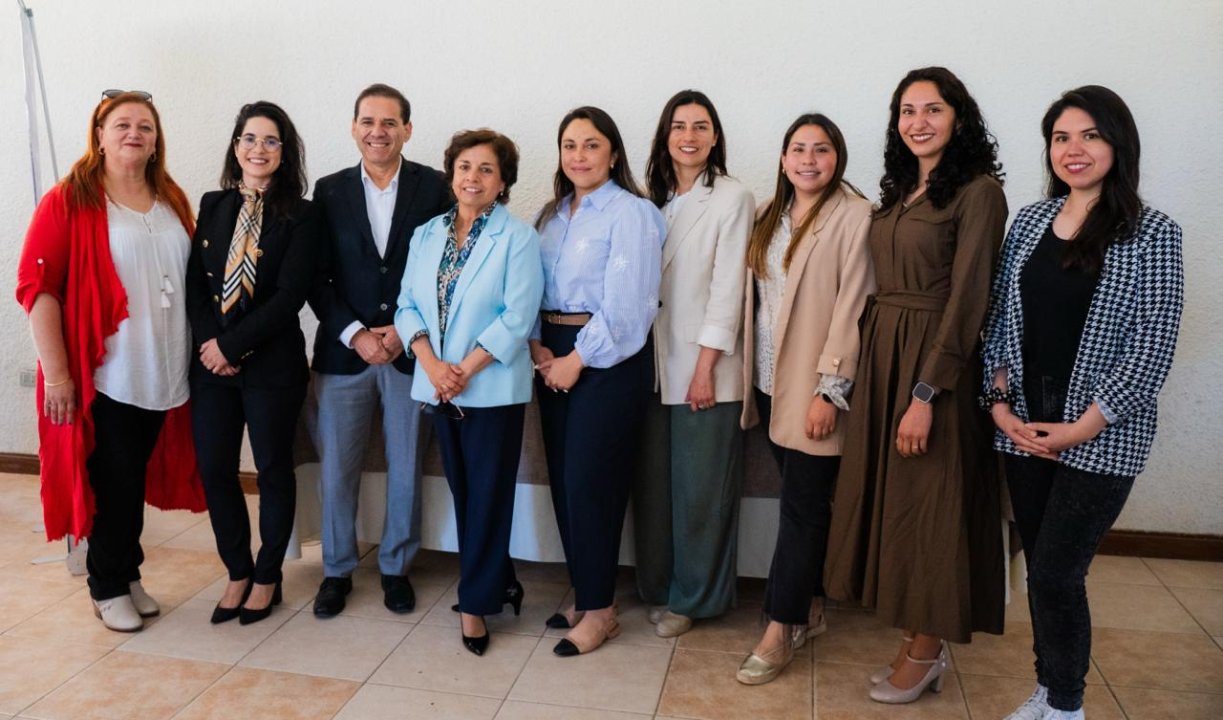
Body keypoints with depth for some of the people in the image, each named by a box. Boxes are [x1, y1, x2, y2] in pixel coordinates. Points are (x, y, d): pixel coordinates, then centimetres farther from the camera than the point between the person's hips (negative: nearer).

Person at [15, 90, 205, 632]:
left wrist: (200, 350, 11)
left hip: (163, 374, 5)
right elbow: (36, 285, -10)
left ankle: (128, 574, 31)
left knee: (139, 478, 14)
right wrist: (55, 372, -13)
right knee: (113, 481, 5)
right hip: (103, 376, -4)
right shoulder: (69, 201, -6)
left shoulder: (172, 201, 10)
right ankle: (108, 589, 24)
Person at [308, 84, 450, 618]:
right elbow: (317, 278, 2)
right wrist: (355, 335, -10)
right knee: (336, 469, 7)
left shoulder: (433, 187, 0)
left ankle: (396, 567, 26)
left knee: (405, 468, 8)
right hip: (344, 349, 1)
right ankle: (337, 570, 25)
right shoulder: (330, 191, 5)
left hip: (411, 348, -1)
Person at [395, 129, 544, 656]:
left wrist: (465, 371, -16)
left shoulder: (517, 237, -6)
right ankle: (498, 580, 32)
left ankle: (476, 603, 17)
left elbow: (517, 317, -13)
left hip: (492, 388, -5)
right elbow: (408, 305, 4)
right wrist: (433, 365, -11)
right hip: (439, 388, 5)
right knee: (462, 492, 14)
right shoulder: (426, 235, 9)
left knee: (487, 495, 3)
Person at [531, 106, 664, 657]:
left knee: (588, 480, -5)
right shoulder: (550, 215, 14)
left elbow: (626, 304, -15)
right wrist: (537, 345, -5)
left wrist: (578, 359, -13)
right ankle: (583, 594, 24)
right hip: (553, 356, 7)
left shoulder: (631, 213, -7)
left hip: (609, 357, -6)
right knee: (562, 478, 9)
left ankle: (599, 609, 11)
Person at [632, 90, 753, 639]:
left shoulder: (732, 198, -4)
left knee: (701, 487, 3)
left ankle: (692, 597, 19)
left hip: (704, 367, -5)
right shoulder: (654, 198, 12)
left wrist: (705, 367, -13)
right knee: (652, 481, 10)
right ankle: (656, 586, 26)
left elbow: (727, 287, -9)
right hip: (653, 362, 5)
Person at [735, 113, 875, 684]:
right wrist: (750, 371, 9)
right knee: (802, 498, 14)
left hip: (812, 385, -6)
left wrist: (830, 389, -17)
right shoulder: (771, 216, 13)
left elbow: (852, 306, -14)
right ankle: (810, 608, 27)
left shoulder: (855, 216, -9)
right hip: (770, 381, 6)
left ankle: (780, 631, 9)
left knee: (802, 503, 0)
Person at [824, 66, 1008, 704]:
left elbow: (966, 298, -16)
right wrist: (872, 363, 4)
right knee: (890, 494, 11)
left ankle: (925, 652, 20)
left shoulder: (978, 191, -9)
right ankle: (916, 634, 27)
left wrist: (925, 393, -20)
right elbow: (884, 285, 11)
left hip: (935, 362, -7)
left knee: (928, 501, 3)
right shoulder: (899, 191, 13)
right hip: (880, 353, 7)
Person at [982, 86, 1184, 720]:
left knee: (1055, 573, -2)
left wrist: (1083, 428, -13)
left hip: (1102, 438, -4)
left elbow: (1152, 350, -9)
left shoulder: (1152, 234, -6)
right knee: (1041, 567, 13)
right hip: (1023, 428, 4)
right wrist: (1000, 401, -3)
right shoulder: (1029, 222, 6)